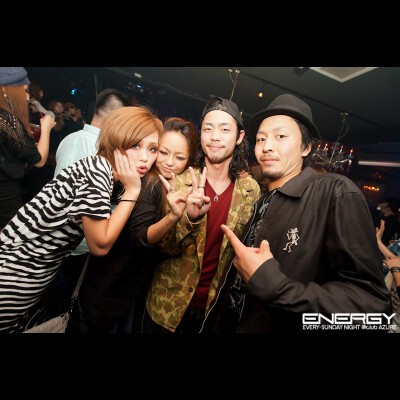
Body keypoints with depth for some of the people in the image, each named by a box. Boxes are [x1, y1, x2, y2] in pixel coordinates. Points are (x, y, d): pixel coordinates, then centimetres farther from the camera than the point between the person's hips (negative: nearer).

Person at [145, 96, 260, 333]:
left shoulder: (251, 190, -9)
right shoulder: (179, 181, -13)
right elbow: (165, 246, -15)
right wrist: (190, 217, -33)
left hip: (215, 304, 1)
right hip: (169, 302, 0)